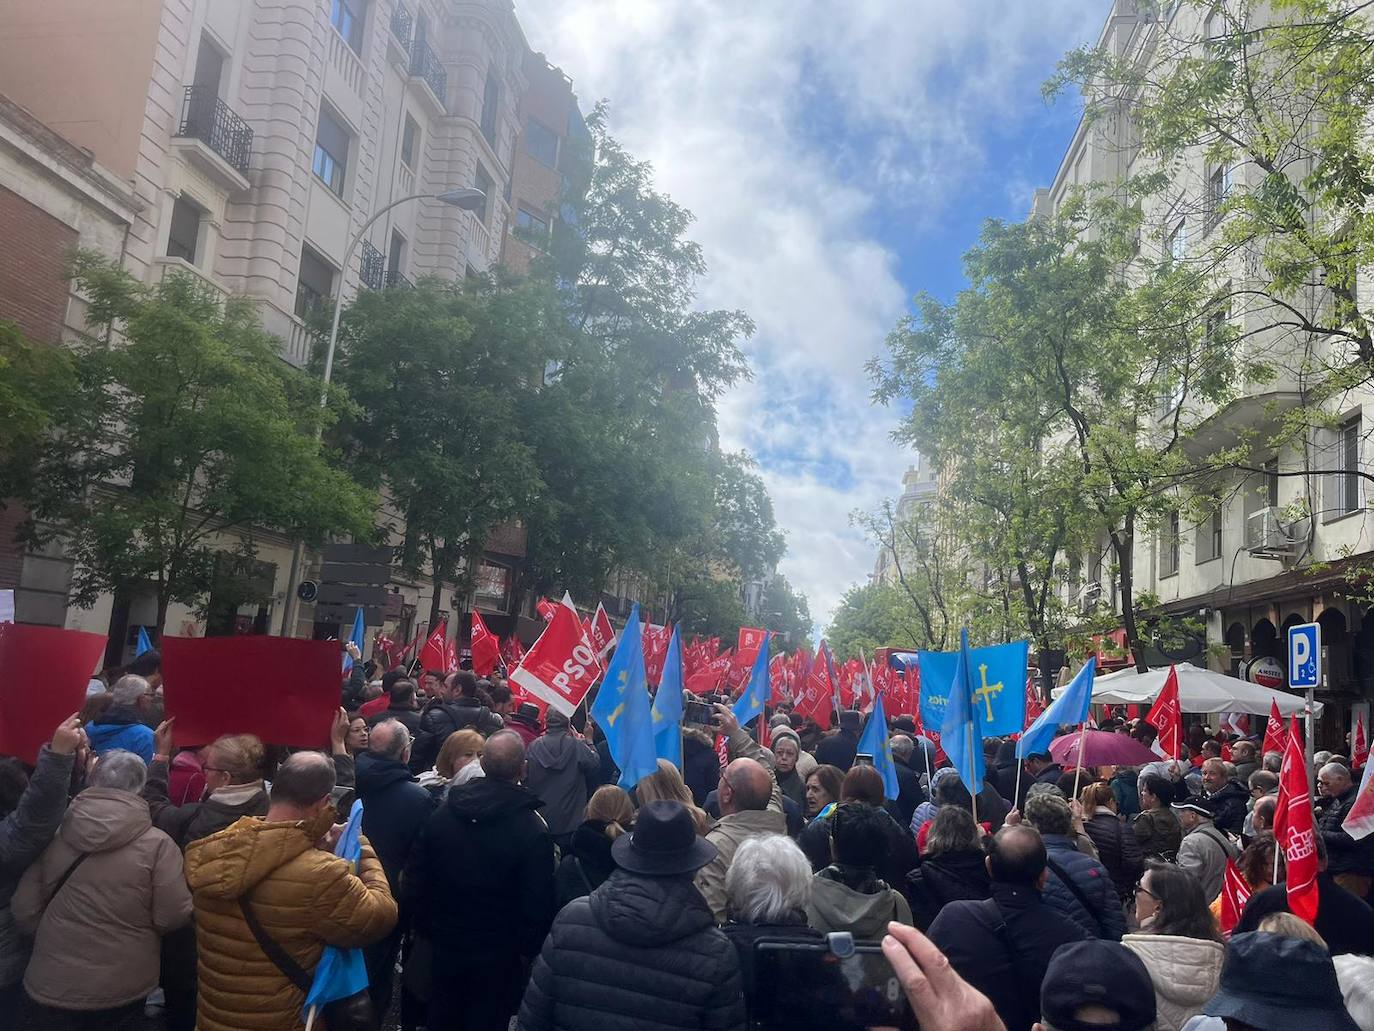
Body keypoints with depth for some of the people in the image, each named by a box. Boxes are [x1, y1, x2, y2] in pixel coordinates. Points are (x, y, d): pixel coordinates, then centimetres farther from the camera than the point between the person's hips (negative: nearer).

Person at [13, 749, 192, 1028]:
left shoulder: (53, 836, -6)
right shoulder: (157, 844, -16)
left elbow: (24, 911, -1)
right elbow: (172, 917, -15)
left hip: (51, 987, 1)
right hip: (123, 992, -1)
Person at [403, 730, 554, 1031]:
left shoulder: (442, 814, -6)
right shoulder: (533, 830, -21)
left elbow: (415, 880, 1)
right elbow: (538, 903, -17)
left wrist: (427, 929, 11)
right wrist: (527, 950, -2)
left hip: (445, 946, 4)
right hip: (498, 954, -4)